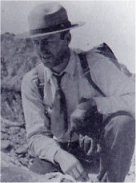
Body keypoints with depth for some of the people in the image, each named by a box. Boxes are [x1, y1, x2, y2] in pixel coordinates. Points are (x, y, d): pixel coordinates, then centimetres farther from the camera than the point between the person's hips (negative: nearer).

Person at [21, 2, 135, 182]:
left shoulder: (94, 64, -21)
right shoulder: (32, 81, -13)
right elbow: (36, 137, -17)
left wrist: (93, 103, -41)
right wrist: (60, 155, -38)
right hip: (59, 151, 2)